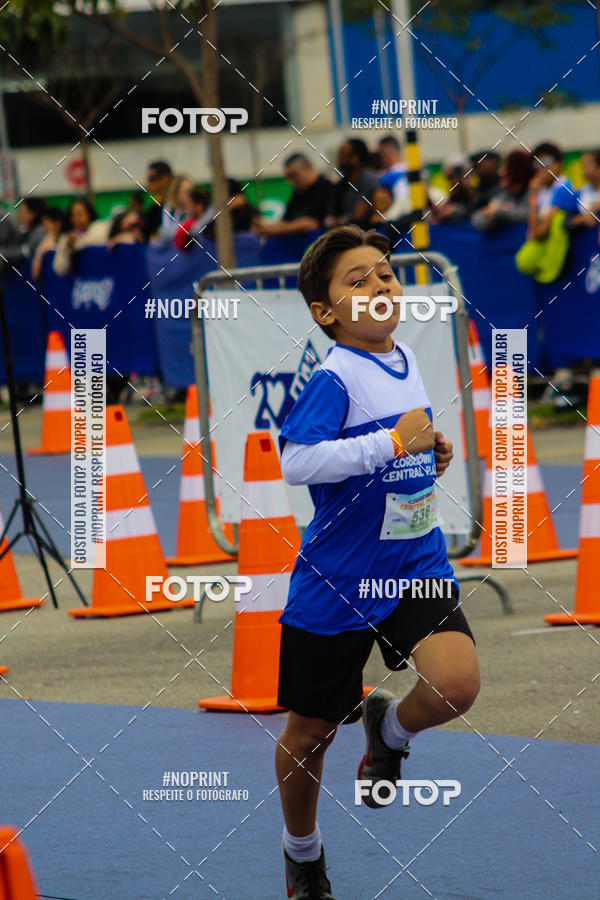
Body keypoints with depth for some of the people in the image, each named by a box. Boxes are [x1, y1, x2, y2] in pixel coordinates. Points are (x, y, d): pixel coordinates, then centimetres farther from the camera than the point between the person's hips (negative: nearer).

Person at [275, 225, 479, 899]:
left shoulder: (406, 362, 5)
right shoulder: (335, 378, -17)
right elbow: (296, 463, -31)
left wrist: (431, 454, 4)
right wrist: (392, 442, -28)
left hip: (417, 563, 4)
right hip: (337, 582, -4)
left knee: (456, 683, -21)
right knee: (312, 729, 9)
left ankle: (390, 730, 13)